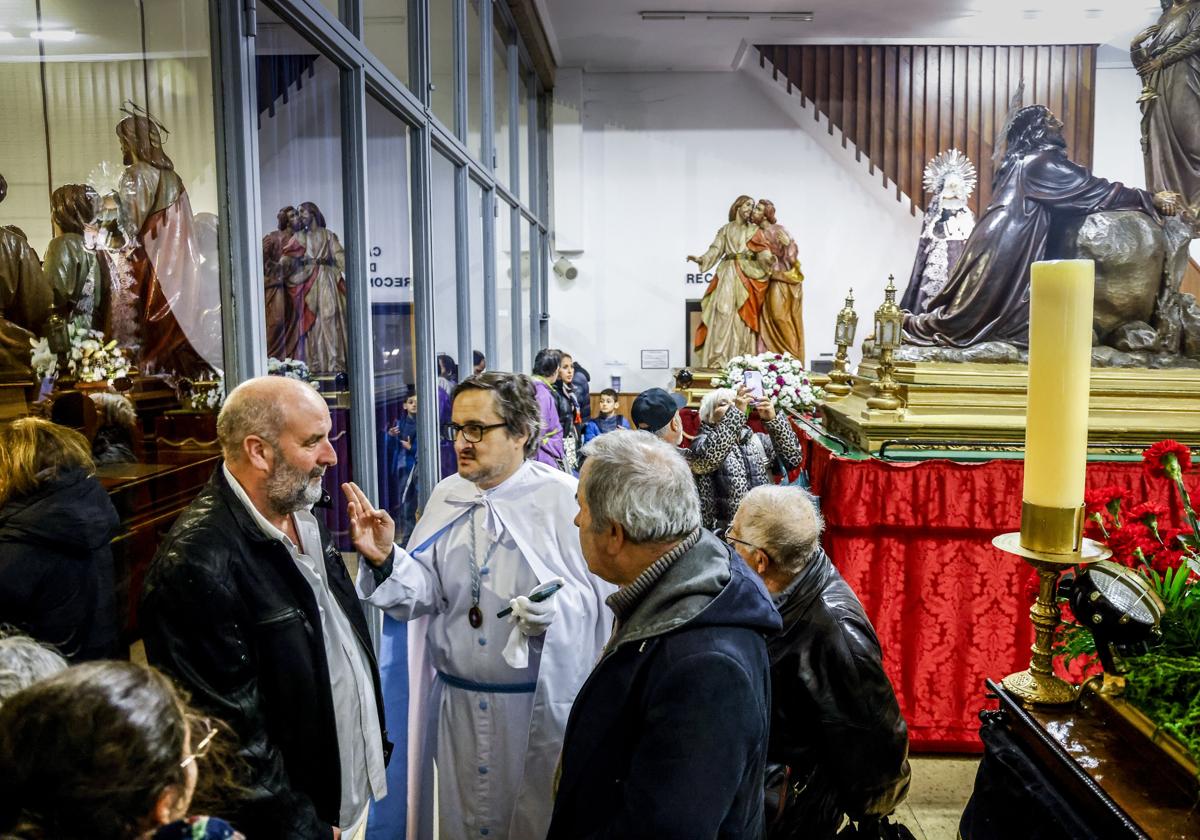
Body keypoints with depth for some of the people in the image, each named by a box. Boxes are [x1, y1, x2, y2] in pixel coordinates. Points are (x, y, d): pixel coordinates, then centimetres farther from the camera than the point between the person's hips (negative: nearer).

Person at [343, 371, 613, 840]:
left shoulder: (563, 498, -14)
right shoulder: (445, 496, 1)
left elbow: (597, 595, -15)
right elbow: (423, 591, 0)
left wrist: (556, 609, -33)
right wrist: (384, 558, -17)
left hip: (537, 701, -4)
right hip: (456, 699, 5)